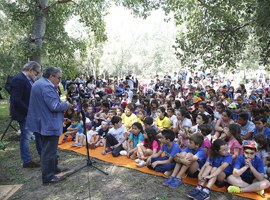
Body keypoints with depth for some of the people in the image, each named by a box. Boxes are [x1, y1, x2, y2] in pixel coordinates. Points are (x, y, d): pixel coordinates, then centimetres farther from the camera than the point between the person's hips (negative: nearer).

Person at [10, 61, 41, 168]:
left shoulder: (29, 80, 9)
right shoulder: (18, 80, -19)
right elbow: (16, 100, -24)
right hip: (24, 114, -9)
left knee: (39, 133, 16)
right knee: (26, 136, 3)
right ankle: (27, 161, 18)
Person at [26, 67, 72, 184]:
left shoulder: (38, 83, 13)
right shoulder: (47, 86, -22)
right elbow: (55, 106, -26)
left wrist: (55, 90, 9)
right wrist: (66, 105, -11)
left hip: (43, 122, 11)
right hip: (49, 124, -11)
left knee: (48, 148, 22)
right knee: (49, 150, 0)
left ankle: (53, 168, 37)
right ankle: (48, 177, 11)